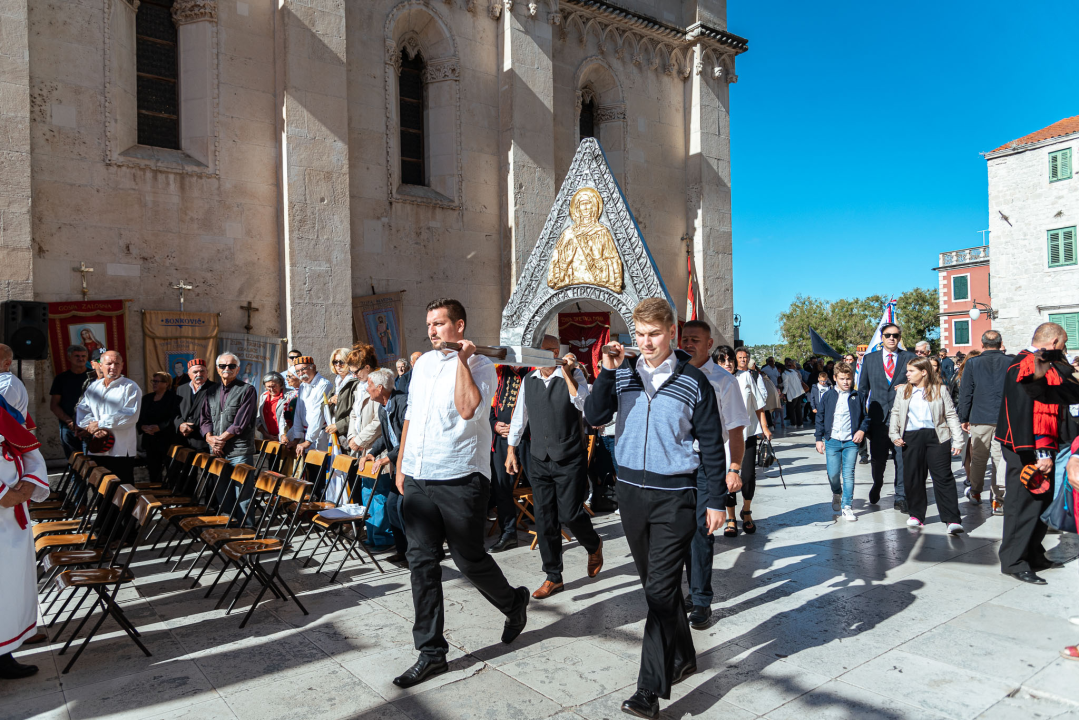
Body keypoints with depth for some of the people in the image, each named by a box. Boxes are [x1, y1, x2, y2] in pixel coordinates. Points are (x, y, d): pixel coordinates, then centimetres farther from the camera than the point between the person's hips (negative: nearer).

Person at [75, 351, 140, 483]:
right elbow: (81, 412, 7)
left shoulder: (130, 387, -1)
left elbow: (131, 416, -13)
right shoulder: (93, 387, 16)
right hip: (95, 450, 5)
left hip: (121, 451, -5)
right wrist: (94, 429, -11)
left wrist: (100, 424, -11)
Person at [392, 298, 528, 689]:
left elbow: (468, 409, -24)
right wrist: (401, 464, 20)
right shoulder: (423, 363, 15)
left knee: (469, 558, 5)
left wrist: (462, 359, -17)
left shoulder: (479, 365, -6)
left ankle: (514, 602, 35)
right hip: (417, 479, 6)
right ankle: (432, 653, 17)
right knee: (422, 564, 6)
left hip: (459, 480, -6)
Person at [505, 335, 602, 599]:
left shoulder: (573, 374, -5)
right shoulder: (528, 381, 8)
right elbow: (519, 417, 16)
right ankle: (553, 577, 21)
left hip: (570, 460, -4)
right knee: (544, 520, 6)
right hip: (540, 461, 4)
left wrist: (567, 374, -22)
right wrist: (511, 450, 16)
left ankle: (594, 546, 27)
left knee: (570, 514, -7)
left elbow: (585, 406, -21)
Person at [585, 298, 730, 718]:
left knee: (660, 589, -6)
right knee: (655, 584, 16)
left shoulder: (693, 382, -4)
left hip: (675, 497, -4)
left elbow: (711, 444, 0)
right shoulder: (623, 375, 5)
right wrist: (608, 371, -15)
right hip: (631, 491, 5)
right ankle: (682, 658, 36)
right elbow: (594, 417, -5)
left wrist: (716, 499, -1)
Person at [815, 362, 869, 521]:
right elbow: (820, 418, 8)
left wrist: (862, 430, -5)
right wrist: (819, 439, 4)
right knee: (833, 474, 0)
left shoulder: (857, 397, 5)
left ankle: (847, 506, 7)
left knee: (849, 474, -3)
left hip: (851, 441, 0)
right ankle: (836, 494, 32)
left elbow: (865, 416, 13)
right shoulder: (828, 396, 5)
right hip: (832, 441, 0)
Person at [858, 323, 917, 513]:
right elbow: (863, 388, 10)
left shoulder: (910, 358, 4)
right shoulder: (869, 358, 8)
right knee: (878, 459, 11)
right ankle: (877, 486, 37)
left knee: (903, 459, 0)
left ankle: (901, 497, 12)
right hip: (878, 417, 1)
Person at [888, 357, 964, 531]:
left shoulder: (939, 390, 5)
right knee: (912, 478, 7)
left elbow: (951, 415, 5)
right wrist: (894, 434, 0)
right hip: (911, 437, 3)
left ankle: (952, 520, -5)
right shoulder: (903, 390, 12)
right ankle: (916, 515, 21)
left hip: (936, 436, -3)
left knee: (943, 477, -7)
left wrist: (957, 440, -2)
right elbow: (895, 413, 13)